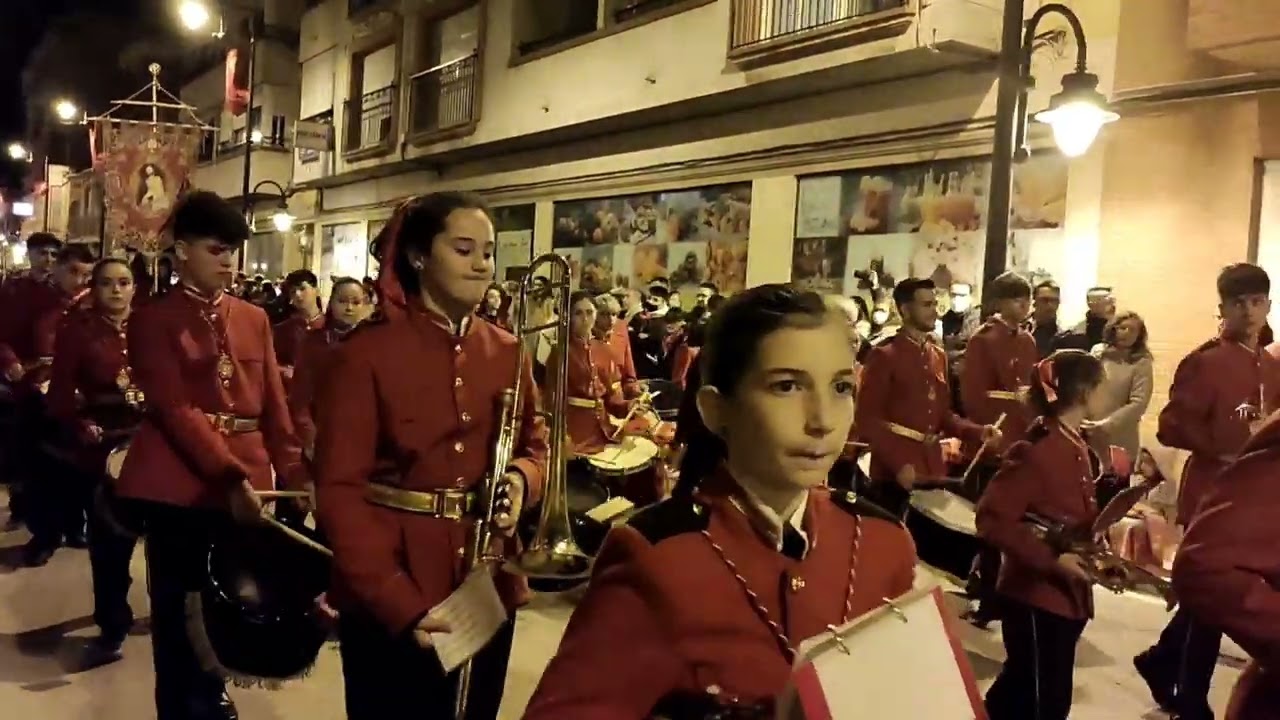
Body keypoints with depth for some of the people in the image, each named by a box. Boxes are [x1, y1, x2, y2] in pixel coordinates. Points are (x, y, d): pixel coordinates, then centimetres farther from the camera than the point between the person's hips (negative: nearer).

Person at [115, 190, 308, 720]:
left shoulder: (254, 319, 11)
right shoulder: (153, 320, -2)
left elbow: (274, 407, 9)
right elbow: (175, 408, -13)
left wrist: (294, 477, -1)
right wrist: (231, 476, -22)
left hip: (248, 484, 4)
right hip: (181, 486, -4)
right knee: (178, 612, 5)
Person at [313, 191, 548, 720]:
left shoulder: (507, 353, 5)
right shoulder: (366, 353, -10)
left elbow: (535, 447, 14)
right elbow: (339, 491, -13)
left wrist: (521, 478, -10)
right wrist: (396, 601, -21)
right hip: (389, 604, -4)